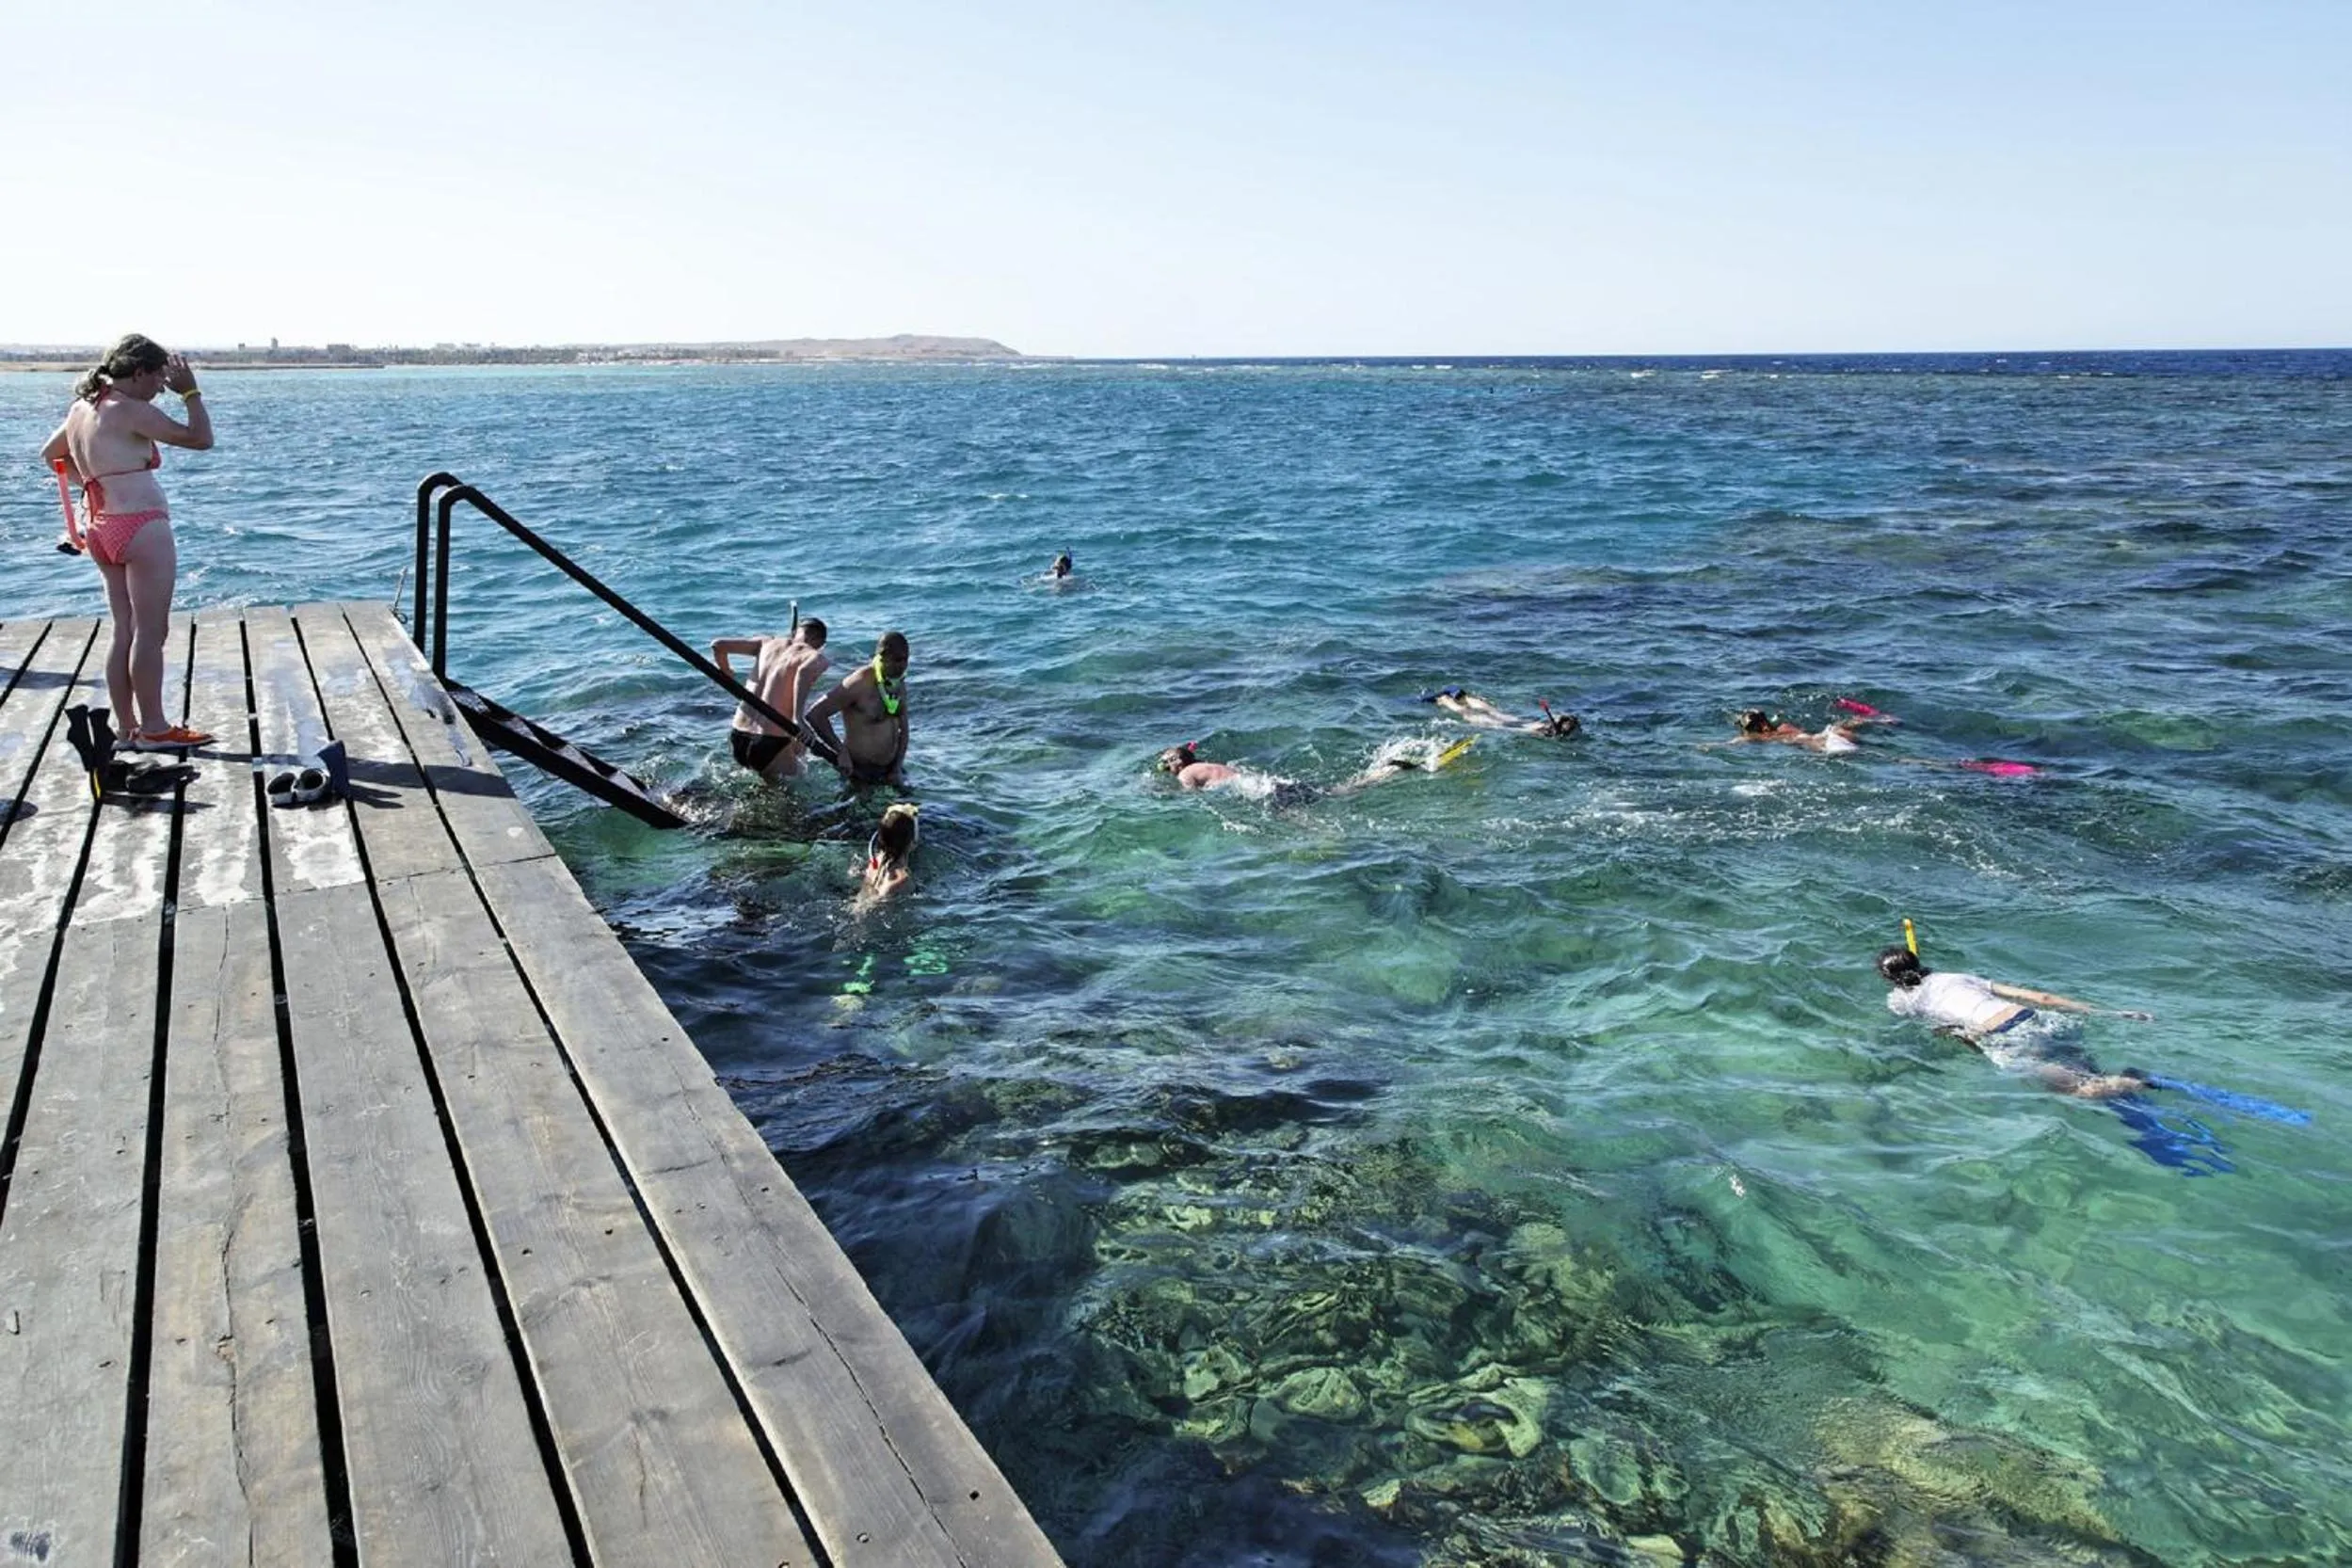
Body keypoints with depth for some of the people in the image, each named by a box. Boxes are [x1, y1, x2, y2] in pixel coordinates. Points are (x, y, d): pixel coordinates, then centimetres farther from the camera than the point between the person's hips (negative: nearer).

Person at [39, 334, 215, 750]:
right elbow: (200, 438, -13)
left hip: (100, 527, 9)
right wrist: (192, 393, -2)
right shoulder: (131, 410, -12)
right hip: (141, 525, -9)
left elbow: (51, 455, 29)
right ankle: (154, 728, -1)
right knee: (150, 632, -4)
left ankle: (129, 728, 15)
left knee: (125, 631, 12)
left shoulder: (81, 409, 15)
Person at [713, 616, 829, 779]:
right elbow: (805, 671, -26)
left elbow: (718, 645, 15)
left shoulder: (768, 643, 14)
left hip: (737, 737, 7)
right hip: (771, 743, -7)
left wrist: (726, 675, 33)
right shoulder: (817, 658, -2)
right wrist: (798, 719, -33)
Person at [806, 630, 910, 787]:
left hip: (890, 770, 7)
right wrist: (841, 751, -24)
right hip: (860, 771, -7)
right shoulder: (860, 683, -19)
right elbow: (815, 715, -22)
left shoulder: (899, 685, 6)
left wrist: (898, 768, 3)